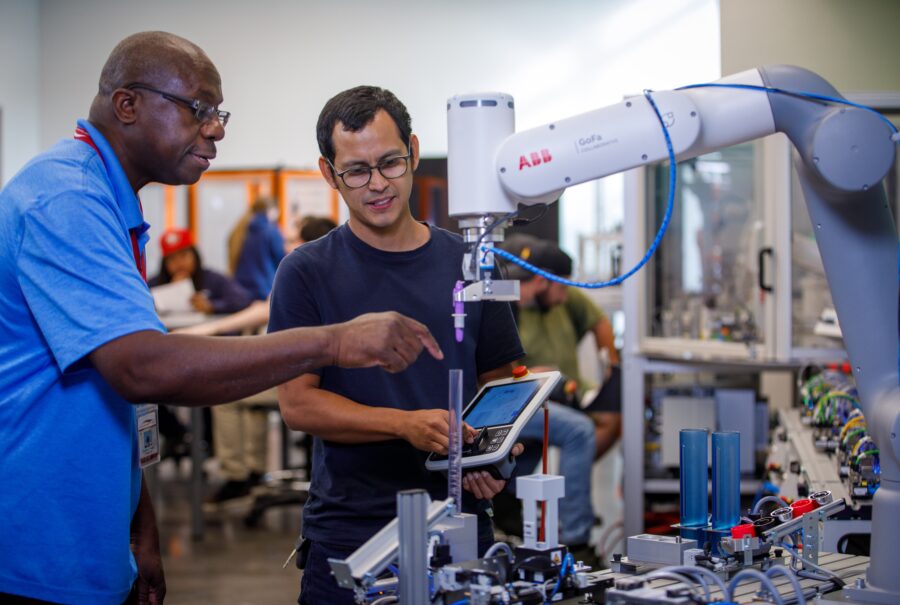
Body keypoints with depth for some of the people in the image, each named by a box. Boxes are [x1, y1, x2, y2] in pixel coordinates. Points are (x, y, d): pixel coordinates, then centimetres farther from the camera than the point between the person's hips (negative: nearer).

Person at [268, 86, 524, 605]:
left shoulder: (466, 263, 6)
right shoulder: (307, 272, -2)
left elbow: (498, 380, 11)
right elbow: (297, 402, -7)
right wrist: (408, 424, -19)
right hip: (348, 535, -2)